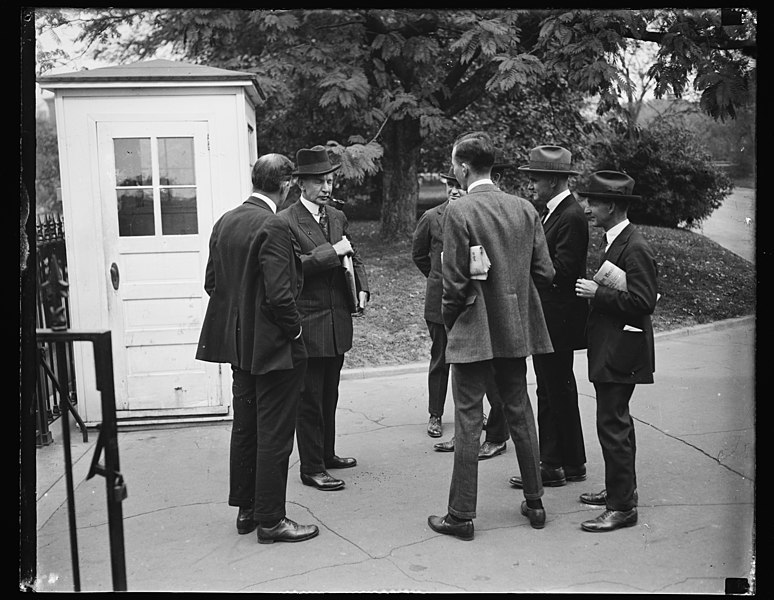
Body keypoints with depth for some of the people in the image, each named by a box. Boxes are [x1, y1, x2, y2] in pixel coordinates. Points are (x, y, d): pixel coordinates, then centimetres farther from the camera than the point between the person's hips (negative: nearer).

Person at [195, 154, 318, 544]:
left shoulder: (224, 223, 5)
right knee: (274, 434, 3)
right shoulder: (273, 227, -20)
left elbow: (211, 282, 10)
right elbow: (279, 294, -25)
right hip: (272, 345, -8)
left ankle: (245, 509, 29)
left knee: (244, 427, 18)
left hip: (238, 343, 8)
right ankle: (270, 520, 13)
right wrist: (294, 329, -10)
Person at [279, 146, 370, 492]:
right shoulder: (286, 221, -12)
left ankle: (326, 453, 34)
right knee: (309, 399, 1)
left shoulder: (338, 217, 12)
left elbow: (352, 257, 20)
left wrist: (362, 288, 3)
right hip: (308, 324, -7)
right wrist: (331, 251, -22)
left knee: (329, 395, 19)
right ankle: (311, 468, 12)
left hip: (338, 321, 7)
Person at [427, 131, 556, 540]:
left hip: (473, 333, -5)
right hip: (517, 329, 6)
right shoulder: (525, 209, 2)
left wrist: (449, 321, 2)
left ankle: (461, 515, 10)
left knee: (468, 423, 2)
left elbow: (455, 282, -15)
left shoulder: (459, 212, -14)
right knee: (520, 414, 17)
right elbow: (544, 272, 3)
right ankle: (534, 503, 27)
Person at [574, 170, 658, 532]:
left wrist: (598, 292, -20)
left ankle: (622, 507, 2)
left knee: (612, 425, -7)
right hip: (608, 349, 10)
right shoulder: (612, 241, 14)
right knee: (615, 423, 18)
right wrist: (593, 291, 7)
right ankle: (619, 490, 31)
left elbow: (642, 302, -23)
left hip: (621, 352, -10)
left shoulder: (635, 249, -17)